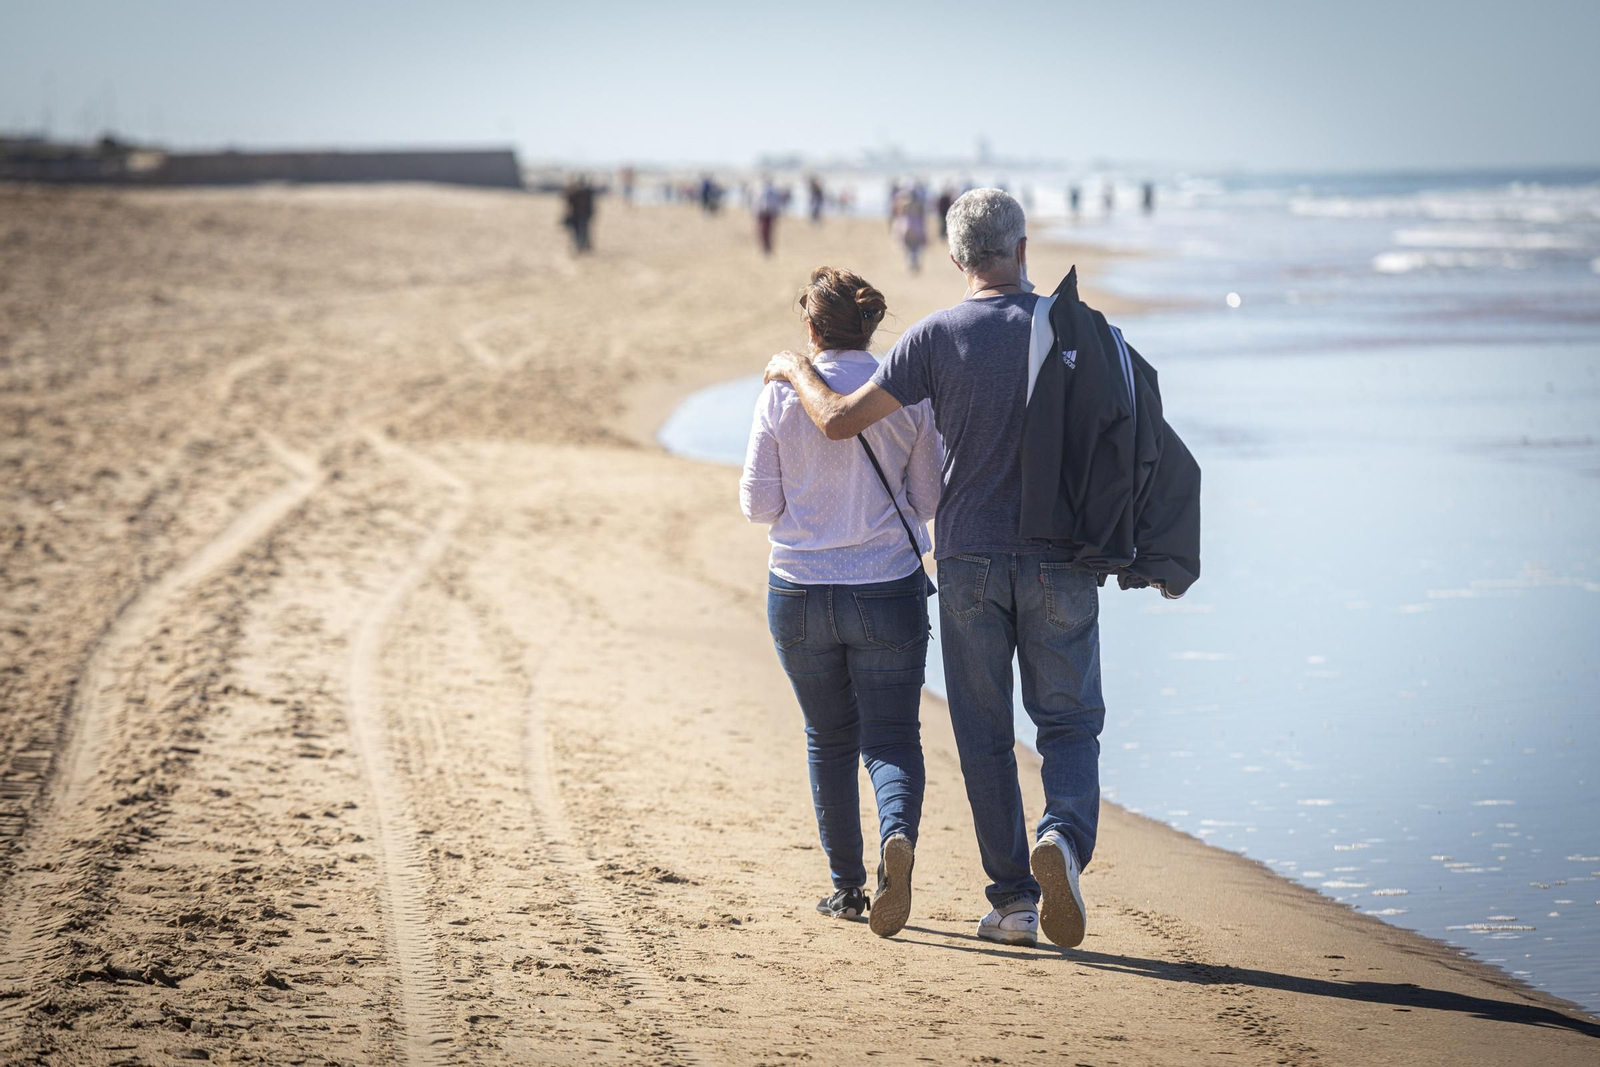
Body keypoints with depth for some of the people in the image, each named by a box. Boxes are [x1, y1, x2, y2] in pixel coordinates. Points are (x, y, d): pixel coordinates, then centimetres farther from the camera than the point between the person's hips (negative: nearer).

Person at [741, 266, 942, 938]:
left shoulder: (782, 395, -5)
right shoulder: (907, 394, -4)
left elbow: (758, 505, -3)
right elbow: (930, 500, 0)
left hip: (800, 593, 1)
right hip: (888, 592, -1)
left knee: (829, 739, 15)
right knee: (891, 737, 3)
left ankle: (847, 886, 20)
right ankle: (898, 836, -27)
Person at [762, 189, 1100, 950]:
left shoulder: (936, 338, -6)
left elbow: (840, 420, -7)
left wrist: (796, 370, 12)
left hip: (970, 557, 0)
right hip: (1058, 558, 0)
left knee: (985, 734, 9)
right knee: (1069, 720, 6)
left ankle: (1013, 900, 9)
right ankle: (1064, 836, -22)